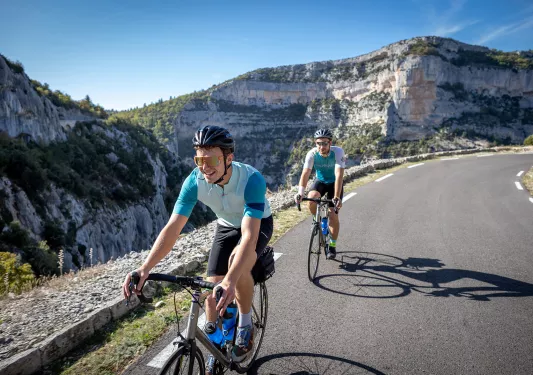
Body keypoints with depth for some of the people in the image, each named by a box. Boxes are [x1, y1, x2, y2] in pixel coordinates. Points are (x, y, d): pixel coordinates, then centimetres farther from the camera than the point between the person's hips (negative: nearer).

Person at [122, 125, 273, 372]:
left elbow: (249, 235, -46)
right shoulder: (194, 182, -28)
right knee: (213, 287, -4)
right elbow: (173, 227, -30)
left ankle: (245, 324, -7)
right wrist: (145, 268, -42)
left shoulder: (251, 179, -39)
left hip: (259, 224, -4)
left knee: (237, 261, -34)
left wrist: (230, 281, -59)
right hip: (226, 226, 4)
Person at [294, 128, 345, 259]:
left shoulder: (338, 152, -30)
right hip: (320, 181, 2)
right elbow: (305, 173, -32)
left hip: (334, 183, -1)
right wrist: (300, 193, -48)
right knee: (311, 198, -31)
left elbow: (339, 175, -37)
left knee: (333, 215, -9)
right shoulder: (312, 154, -24)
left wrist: (337, 197, -48)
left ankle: (332, 245, 12)